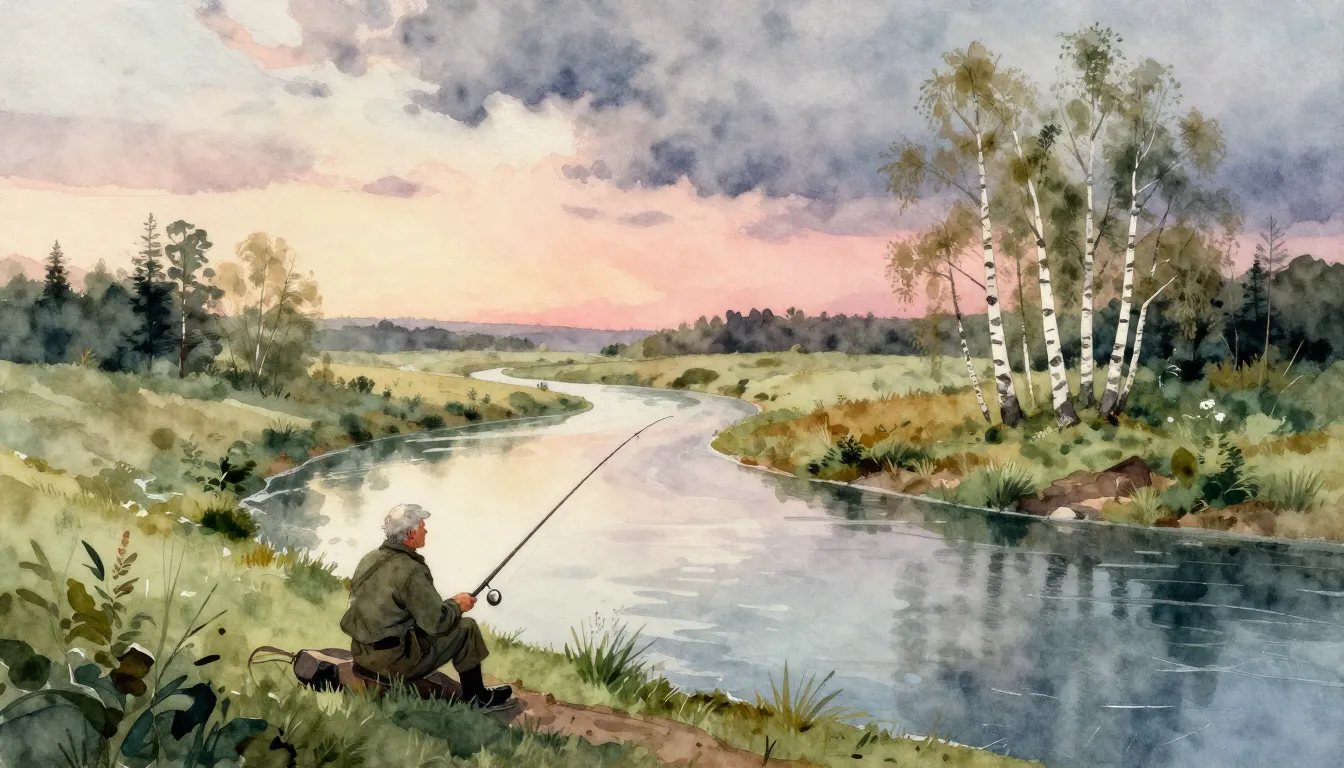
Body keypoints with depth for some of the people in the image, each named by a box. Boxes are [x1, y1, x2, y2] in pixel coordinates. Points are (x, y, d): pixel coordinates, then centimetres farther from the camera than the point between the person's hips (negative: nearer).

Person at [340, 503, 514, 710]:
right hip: (394, 661, -9)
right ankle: (477, 698, 17)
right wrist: (457, 605, 2)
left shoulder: (370, 559, 5)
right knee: (466, 628, 2)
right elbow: (437, 623, -19)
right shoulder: (410, 571, -21)